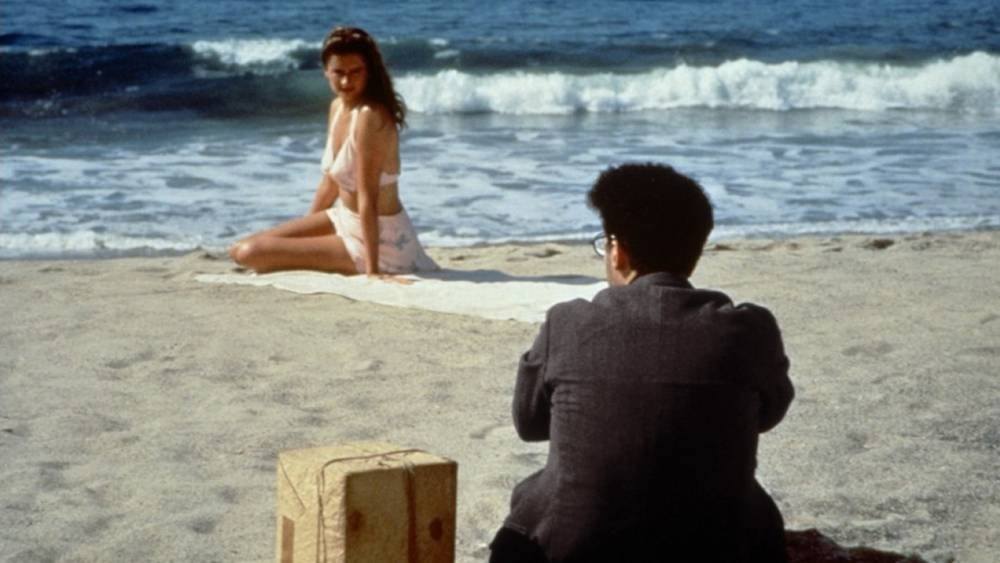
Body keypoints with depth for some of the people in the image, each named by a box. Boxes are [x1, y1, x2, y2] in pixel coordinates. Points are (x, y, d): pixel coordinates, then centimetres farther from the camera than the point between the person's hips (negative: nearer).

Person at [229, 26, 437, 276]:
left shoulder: (370, 116, -25)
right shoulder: (338, 107, 3)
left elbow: (368, 199, -27)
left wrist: (372, 271, -27)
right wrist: (304, 235, 20)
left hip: (377, 235, -9)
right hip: (344, 219, 9)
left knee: (251, 253, -13)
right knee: (241, 249, 12)